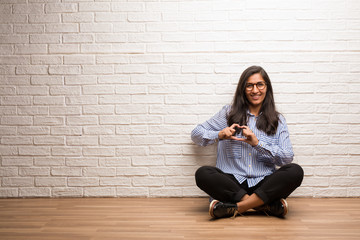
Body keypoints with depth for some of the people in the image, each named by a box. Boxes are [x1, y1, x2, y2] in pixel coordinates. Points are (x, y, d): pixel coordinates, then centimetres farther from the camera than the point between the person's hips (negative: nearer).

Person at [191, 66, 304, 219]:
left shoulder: (278, 121, 13)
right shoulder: (229, 113, 12)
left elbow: (287, 157, 0)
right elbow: (196, 134, 11)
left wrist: (257, 143, -14)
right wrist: (220, 135, -9)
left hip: (264, 184, 0)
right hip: (231, 182, 0)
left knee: (295, 171, -27)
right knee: (202, 174, -30)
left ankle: (235, 208, -27)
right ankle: (268, 205, -27)